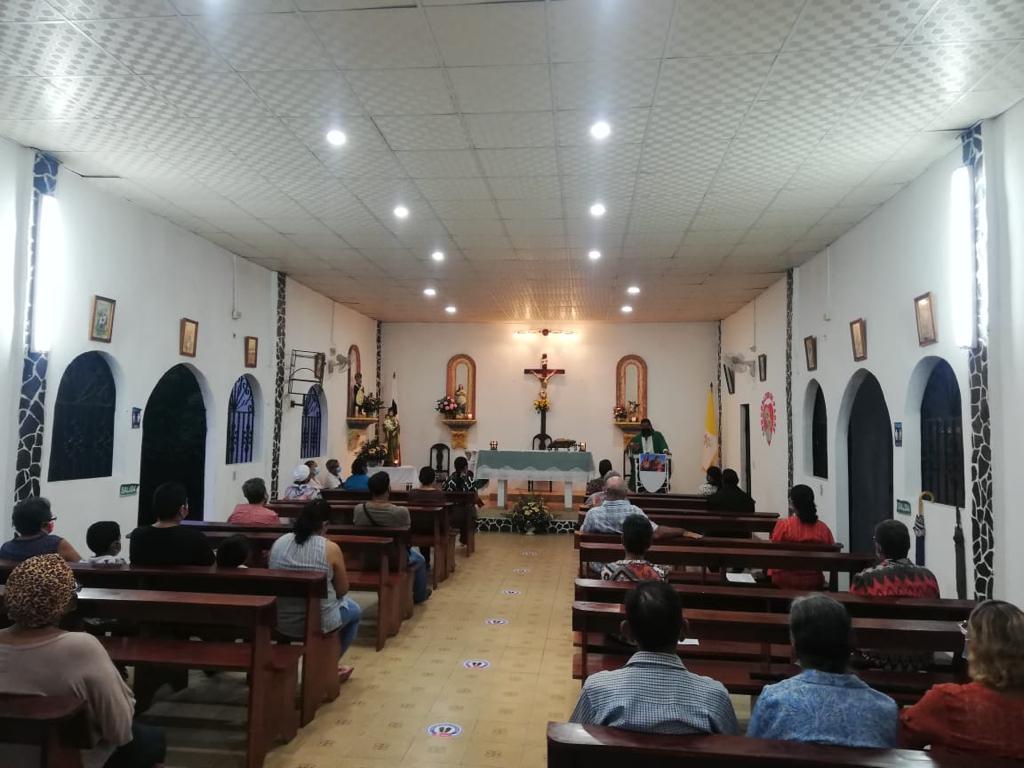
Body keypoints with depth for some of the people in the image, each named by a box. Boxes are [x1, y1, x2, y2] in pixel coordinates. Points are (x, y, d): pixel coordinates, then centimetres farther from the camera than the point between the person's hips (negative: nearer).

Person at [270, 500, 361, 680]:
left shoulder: (278, 543, -2)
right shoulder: (331, 548, -15)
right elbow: (342, 590, -6)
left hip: (280, 622, 5)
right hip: (318, 623, -5)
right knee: (354, 610, 27)